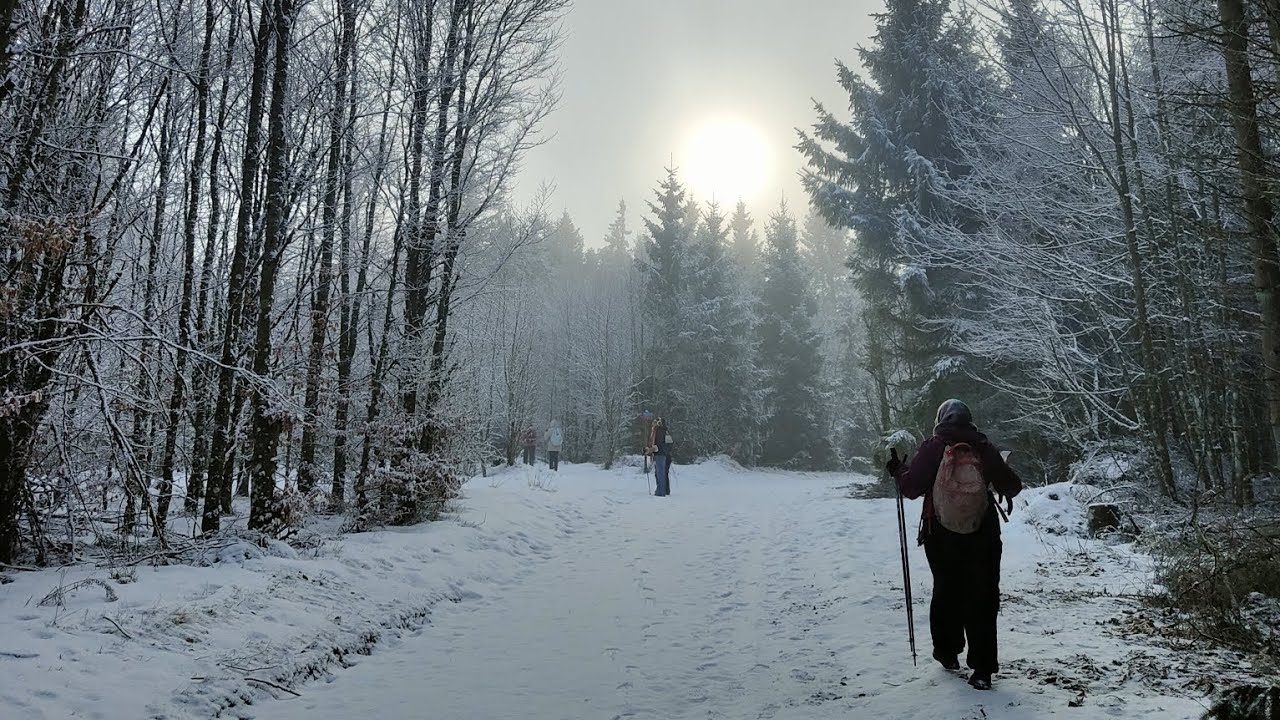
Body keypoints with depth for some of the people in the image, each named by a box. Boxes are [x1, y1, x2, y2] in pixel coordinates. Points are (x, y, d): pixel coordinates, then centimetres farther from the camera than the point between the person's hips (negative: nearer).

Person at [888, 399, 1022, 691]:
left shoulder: (932, 448, -7)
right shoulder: (984, 448, -3)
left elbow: (911, 488, -10)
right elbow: (1011, 486, 3)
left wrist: (898, 470, 9)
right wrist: (1006, 493, 25)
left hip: (941, 537, 0)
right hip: (983, 538, 0)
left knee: (945, 592, 18)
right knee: (982, 600, 7)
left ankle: (948, 652, 30)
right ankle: (982, 669, 5)